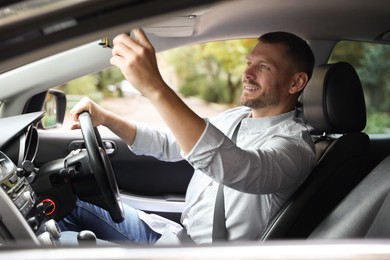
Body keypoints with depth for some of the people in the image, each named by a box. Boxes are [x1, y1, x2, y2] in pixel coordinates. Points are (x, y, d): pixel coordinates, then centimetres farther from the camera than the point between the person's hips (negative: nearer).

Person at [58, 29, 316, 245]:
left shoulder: (294, 143, -20)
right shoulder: (234, 118, 8)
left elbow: (239, 170, -41)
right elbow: (168, 144, 15)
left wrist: (155, 88, -47)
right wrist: (106, 118, -1)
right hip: (177, 233, 8)